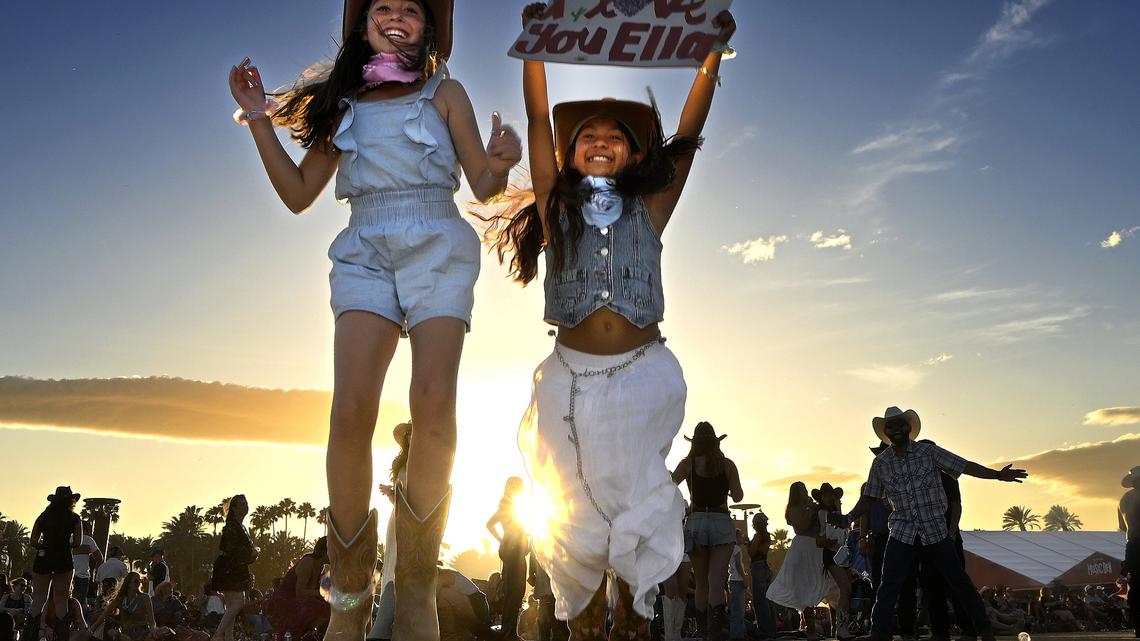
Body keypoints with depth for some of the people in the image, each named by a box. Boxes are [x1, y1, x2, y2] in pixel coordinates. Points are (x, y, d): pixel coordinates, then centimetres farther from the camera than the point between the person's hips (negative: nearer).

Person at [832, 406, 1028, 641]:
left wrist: (997, 475, -15)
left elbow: (965, 465, -6)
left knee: (958, 581, 6)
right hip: (902, 533, 1)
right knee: (889, 586, -9)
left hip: (936, 532, -1)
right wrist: (848, 518, -3)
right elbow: (868, 498, 9)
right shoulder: (880, 463, 3)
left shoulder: (929, 452, -2)